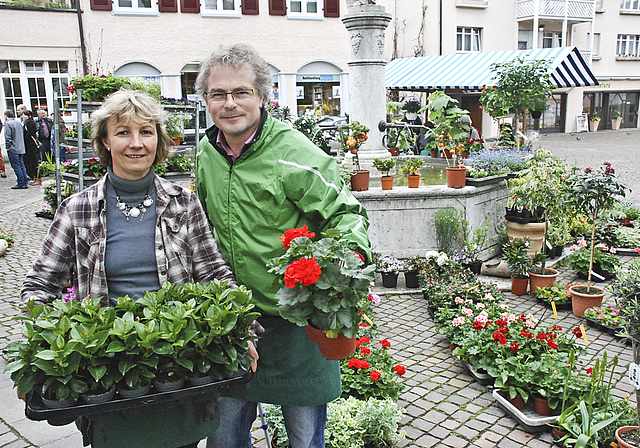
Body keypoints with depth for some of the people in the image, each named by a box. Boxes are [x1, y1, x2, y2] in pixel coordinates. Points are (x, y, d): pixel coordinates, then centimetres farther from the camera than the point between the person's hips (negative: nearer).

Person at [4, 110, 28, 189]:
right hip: (21, 148, 7)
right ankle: (25, 183, 10)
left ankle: (21, 184, -5)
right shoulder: (18, 122, 12)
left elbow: (7, 137, -14)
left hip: (13, 149, -7)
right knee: (21, 165, 10)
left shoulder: (8, 124, -11)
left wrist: (7, 147, -7)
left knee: (16, 166, -4)